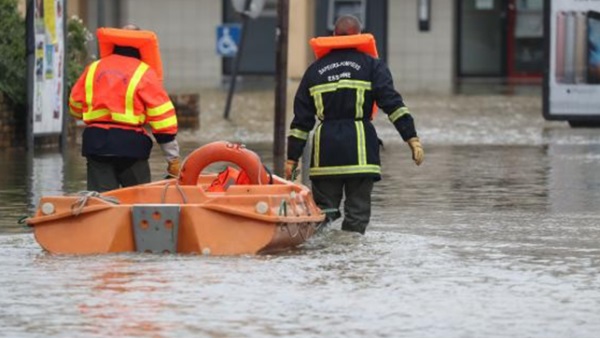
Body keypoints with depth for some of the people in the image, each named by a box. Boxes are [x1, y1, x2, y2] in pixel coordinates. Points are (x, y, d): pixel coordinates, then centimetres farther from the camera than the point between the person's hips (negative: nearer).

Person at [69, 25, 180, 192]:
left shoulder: (94, 68, 10)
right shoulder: (144, 73, -2)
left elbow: (75, 106, 18)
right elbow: (162, 115, -5)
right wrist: (173, 157, 0)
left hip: (95, 142, 3)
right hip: (130, 143, -3)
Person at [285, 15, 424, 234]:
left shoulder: (315, 70, 13)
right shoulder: (371, 65, 4)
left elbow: (301, 120, 13)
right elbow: (393, 104, -7)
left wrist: (292, 158, 15)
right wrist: (412, 139, -8)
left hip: (325, 150, 2)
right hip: (360, 150, -2)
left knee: (323, 208, 7)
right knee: (357, 210, 1)